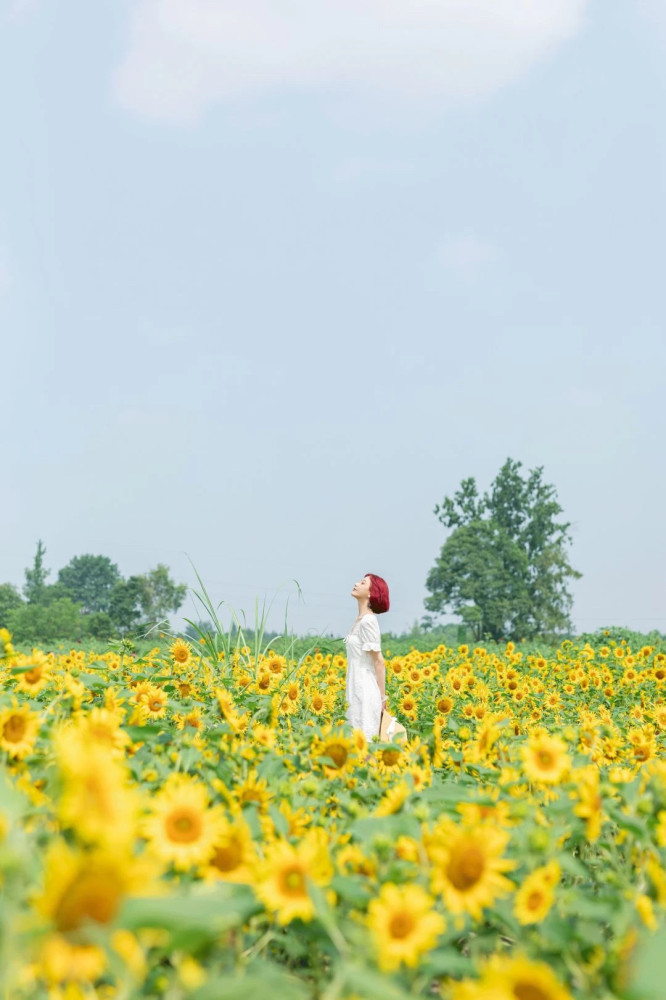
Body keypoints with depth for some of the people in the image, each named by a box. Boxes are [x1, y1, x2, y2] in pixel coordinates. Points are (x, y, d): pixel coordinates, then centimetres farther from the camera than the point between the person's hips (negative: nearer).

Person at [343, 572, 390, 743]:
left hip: (365, 692, -9)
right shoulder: (360, 620, 10)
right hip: (357, 691, 9)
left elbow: (379, 661, -15)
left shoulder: (368, 621, -16)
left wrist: (382, 697, -12)